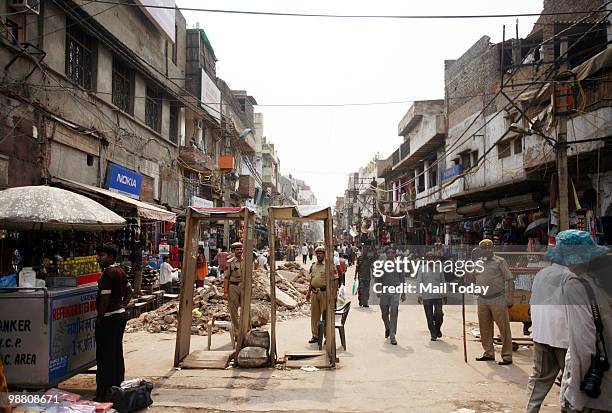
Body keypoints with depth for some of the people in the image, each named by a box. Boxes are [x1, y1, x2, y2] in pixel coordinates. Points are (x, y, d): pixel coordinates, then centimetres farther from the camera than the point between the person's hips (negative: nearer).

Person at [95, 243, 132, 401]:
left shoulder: (108, 273, -17)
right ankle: (118, 387, 25)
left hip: (109, 317, -10)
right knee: (117, 354, 16)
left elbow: (105, 299, -20)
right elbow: (129, 292, 19)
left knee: (105, 357, -3)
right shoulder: (120, 271, 11)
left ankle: (104, 394, 2)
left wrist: (99, 318, -12)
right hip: (120, 315, 10)